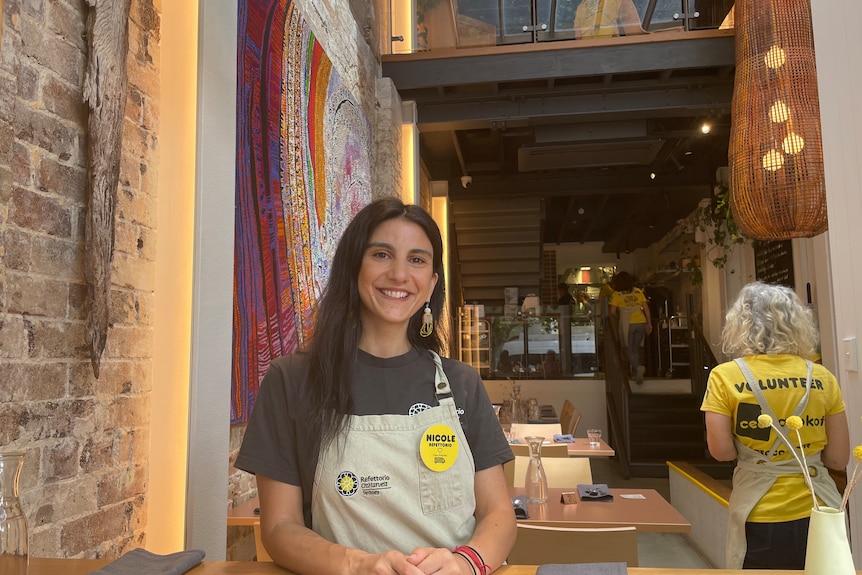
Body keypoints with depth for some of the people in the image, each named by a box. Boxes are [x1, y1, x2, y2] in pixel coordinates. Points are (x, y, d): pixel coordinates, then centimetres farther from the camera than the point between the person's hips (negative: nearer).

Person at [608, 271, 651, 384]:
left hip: (627, 323, -3)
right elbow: (646, 308, 8)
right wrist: (649, 324, 11)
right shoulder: (638, 291, 12)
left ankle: (639, 367, -17)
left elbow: (612, 312, -3)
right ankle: (634, 371, 21)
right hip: (641, 322, 4)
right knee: (636, 348, 19)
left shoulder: (616, 294, 2)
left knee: (629, 349, 7)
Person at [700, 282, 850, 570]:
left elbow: (721, 451, -11)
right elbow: (839, 458, 1)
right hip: (819, 513, 3)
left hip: (761, 519, -2)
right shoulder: (822, 378, -2)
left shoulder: (725, 376, -10)